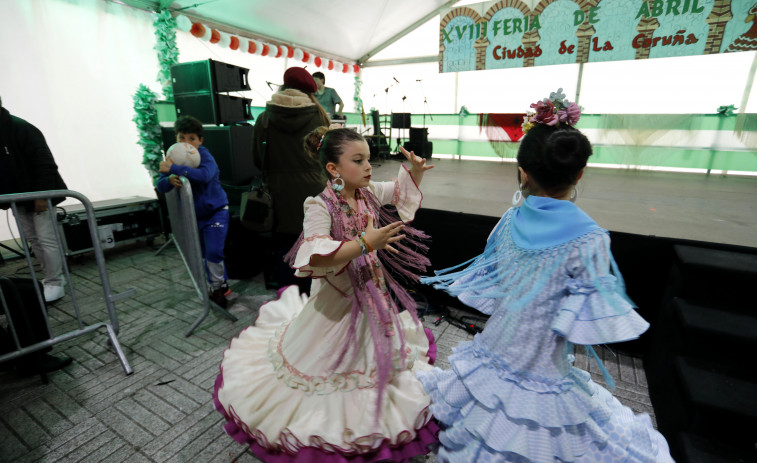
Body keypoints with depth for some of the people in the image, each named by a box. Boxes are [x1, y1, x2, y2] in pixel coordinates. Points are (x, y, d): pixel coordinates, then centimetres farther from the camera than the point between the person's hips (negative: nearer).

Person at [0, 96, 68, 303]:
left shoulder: (21, 128, -17)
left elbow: (44, 162, -21)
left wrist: (42, 195, -24)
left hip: (39, 195, -8)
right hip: (17, 198, 8)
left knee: (46, 239, -5)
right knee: (33, 239, 12)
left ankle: (55, 284, 3)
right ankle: (53, 277, 23)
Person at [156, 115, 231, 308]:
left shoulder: (205, 156, -18)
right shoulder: (173, 157, -2)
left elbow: (204, 175, -40)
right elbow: (160, 186, -7)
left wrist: (174, 168, -41)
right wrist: (169, 180, -30)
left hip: (215, 211, -6)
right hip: (193, 214, 7)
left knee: (214, 252, -12)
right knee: (202, 254, 15)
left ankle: (218, 287, 9)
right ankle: (218, 286, 32)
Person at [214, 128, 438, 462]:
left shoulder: (369, 193, -6)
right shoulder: (319, 206, -26)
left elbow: (402, 188, 12)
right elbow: (315, 258, -38)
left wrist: (416, 170, -8)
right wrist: (366, 242, -41)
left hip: (371, 291, 7)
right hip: (337, 297, -6)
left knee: (367, 352, 27)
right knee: (328, 357, 15)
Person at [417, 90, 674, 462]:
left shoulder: (511, 221, -12)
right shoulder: (589, 240, -23)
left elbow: (486, 289, -2)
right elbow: (583, 324, -18)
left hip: (495, 350, 3)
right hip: (542, 371, -3)